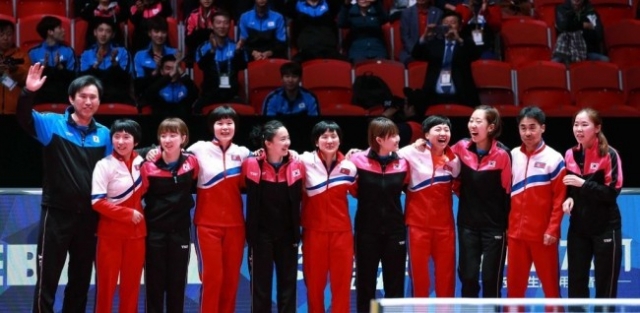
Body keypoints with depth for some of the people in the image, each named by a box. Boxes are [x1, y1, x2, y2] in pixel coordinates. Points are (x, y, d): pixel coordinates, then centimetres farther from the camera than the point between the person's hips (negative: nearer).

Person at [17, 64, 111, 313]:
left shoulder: (104, 134, 6)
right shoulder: (53, 124, -4)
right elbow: (25, 118, -21)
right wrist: (28, 92, -38)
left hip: (89, 216, 4)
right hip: (57, 213, -4)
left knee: (81, 279, 13)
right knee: (48, 276, -2)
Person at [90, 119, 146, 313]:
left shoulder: (141, 162, 6)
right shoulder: (104, 165, -8)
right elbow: (97, 202, -14)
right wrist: (128, 214, -17)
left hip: (136, 233, 4)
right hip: (111, 233, -4)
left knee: (131, 285, 7)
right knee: (106, 285, -1)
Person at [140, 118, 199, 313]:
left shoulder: (192, 162, -4)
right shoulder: (149, 166, -9)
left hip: (180, 231, 2)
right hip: (155, 231, -2)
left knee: (177, 282, 8)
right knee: (155, 282, 3)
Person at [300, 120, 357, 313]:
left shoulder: (349, 166, 3)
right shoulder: (305, 162, -6)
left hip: (341, 232, 2)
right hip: (314, 231, -1)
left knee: (342, 281, 3)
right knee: (314, 282, 5)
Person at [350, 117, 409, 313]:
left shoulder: (403, 163, -2)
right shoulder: (358, 160, -10)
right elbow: (353, 190, 4)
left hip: (395, 229, 2)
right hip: (367, 230, -2)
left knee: (395, 283, 7)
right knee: (366, 282, 6)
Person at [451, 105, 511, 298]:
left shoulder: (502, 154, -14)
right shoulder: (461, 148, -3)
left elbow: (507, 190, -7)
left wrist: (506, 223, -2)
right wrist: (467, 200, 10)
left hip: (495, 225, -3)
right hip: (467, 224, 3)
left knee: (491, 279, 2)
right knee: (467, 276, 6)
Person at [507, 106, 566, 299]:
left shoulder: (553, 158, -5)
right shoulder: (512, 156, 9)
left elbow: (560, 198, -7)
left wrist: (553, 229, -13)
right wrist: (506, 225, 7)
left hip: (543, 234, -4)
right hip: (516, 233, 4)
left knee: (550, 284, 3)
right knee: (514, 285, 8)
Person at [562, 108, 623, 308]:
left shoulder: (609, 155, -11)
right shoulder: (570, 155, 5)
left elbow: (612, 192, -15)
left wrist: (583, 184, -23)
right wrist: (569, 199, -5)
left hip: (605, 229, -5)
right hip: (578, 228, 5)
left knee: (605, 286, 2)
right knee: (576, 283, 6)